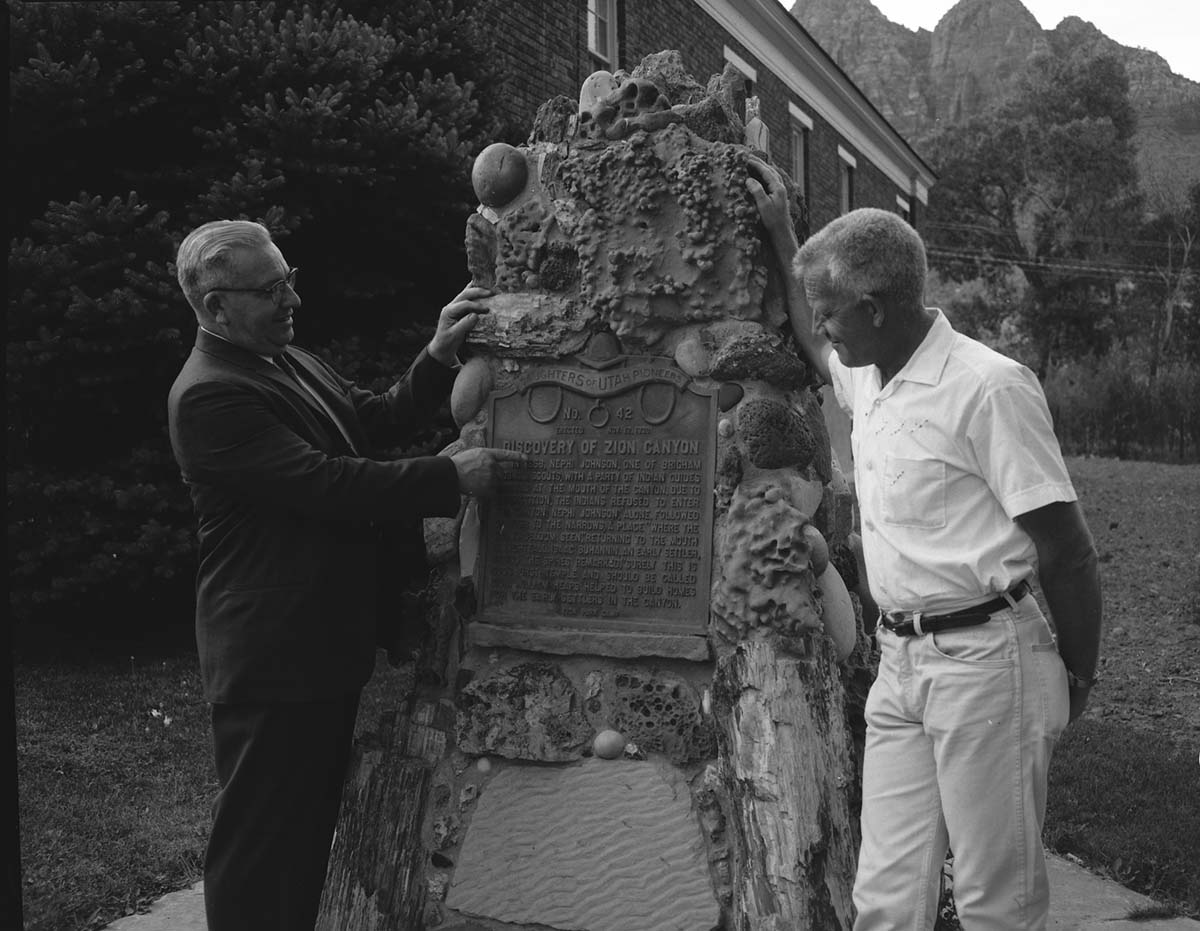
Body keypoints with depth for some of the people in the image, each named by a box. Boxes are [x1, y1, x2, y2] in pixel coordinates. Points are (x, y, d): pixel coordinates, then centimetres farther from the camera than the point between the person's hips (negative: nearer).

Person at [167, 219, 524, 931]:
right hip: (274, 660, -10)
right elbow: (324, 483, -26)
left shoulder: (288, 360, 11)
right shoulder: (211, 395, -21)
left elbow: (374, 422, 14)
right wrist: (451, 477, -24)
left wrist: (439, 358, 0)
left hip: (328, 646, 10)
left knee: (313, 827, 20)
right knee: (262, 845, 3)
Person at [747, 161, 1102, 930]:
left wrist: (1079, 675, -1)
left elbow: (1067, 551, -12)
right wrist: (781, 231, 33)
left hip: (983, 659, -7)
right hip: (901, 663, 7)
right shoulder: (869, 379, 9)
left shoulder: (988, 387, -15)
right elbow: (816, 349, 35)